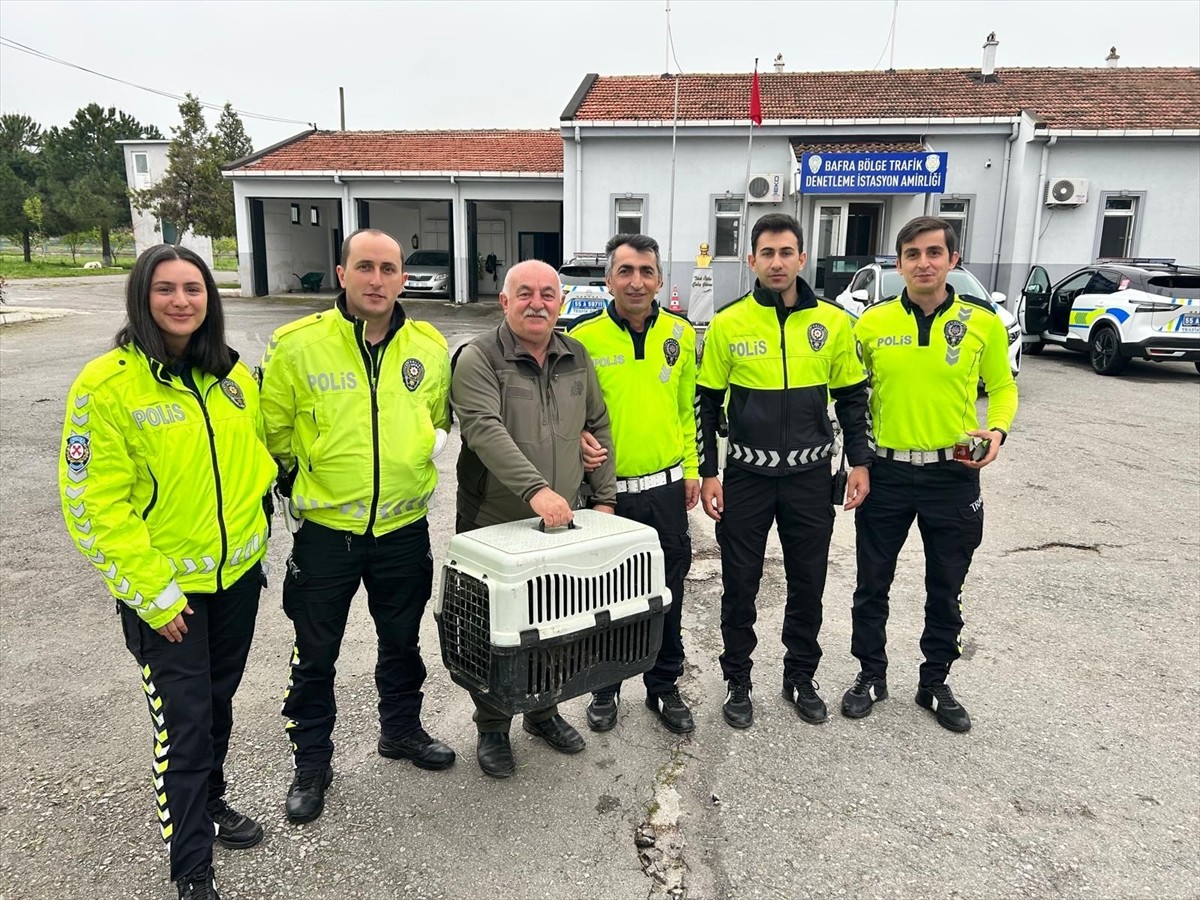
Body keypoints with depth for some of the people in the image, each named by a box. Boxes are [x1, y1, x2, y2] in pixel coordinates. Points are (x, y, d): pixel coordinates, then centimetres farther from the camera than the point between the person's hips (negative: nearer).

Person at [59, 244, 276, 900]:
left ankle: (209, 801, 44)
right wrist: (153, 594, -16)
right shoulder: (107, 384, -16)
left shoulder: (232, 373, 1)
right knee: (183, 721, 3)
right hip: (165, 588, -5)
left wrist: (254, 534, 8)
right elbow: (94, 504, -16)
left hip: (238, 572, 5)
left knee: (218, 700, 20)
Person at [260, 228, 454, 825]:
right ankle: (312, 762, 32)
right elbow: (272, 431, 0)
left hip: (404, 527, 3)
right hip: (325, 530, -2)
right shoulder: (296, 345, -13)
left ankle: (401, 730, 44)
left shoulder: (431, 347, -3)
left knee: (402, 642, 21)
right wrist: (308, 480, 6)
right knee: (315, 656, 11)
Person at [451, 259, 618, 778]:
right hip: (493, 527, -5)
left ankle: (543, 712, 38)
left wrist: (604, 497, 8)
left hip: (562, 524, 5)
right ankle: (492, 729, 28)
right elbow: (486, 431, -26)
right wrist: (536, 490, -37)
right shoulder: (478, 359, -11)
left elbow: (598, 428, 13)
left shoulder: (577, 357, 7)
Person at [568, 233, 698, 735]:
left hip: (666, 488, 3)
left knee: (666, 596, 15)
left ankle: (664, 685, 34)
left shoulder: (681, 333, 2)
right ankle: (604, 688, 33)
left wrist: (691, 468, 8)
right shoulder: (584, 338, -9)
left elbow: (687, 407, 10)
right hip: (607, 490, -2)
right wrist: (580, 438, -21)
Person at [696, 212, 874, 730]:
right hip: (746, 475, -1)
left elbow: (852, 397, 7)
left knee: (808, 585, 12)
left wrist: (860, 462, 0)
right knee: (740, 585, 8)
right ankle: (738, 681, 26)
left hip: (810, 475, 1)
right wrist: (707, 474, -4)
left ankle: (800, 678, 31)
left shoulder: (832, 321, -1)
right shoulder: (728, 324, -4)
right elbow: (706, 403, 0)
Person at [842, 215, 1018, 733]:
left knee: (945, 590, 13)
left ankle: (935, 683, 31)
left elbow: (1002, 386, 7)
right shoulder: (872, 322, -2)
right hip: (885, 472, 0)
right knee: (873, 584, 11)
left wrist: (997, 430, -11)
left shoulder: (983, 321, -3)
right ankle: (871, 675, 30)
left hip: (953, 474, 0)